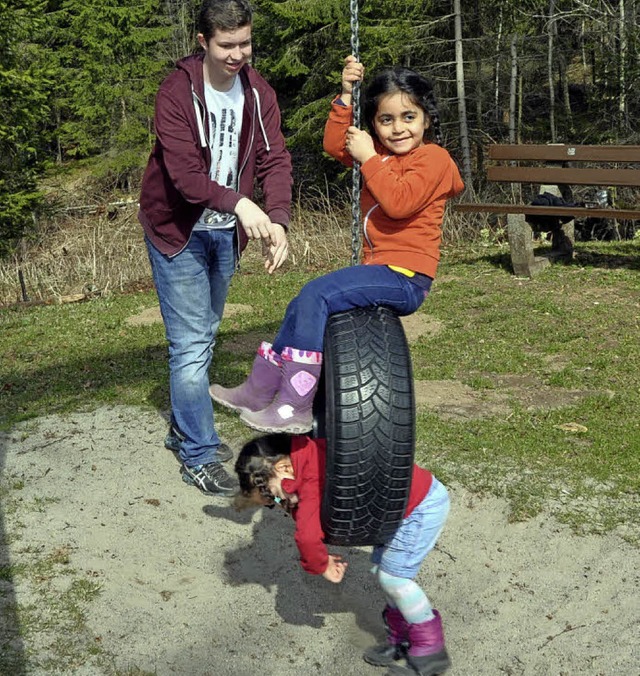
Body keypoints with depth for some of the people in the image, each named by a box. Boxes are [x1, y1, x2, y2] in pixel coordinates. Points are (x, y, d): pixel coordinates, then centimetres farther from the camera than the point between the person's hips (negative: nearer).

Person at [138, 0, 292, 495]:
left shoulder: (258, 93, -3)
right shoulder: (177, 93, -19)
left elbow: (275, 160, -11)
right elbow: (184, 174, -28)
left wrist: (277, 221, -27)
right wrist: (239, 203, -44)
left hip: (226, 233, 6)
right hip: (179, 232, -6)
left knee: (203, 337, 18)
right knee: (191, 345, -6)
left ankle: (184, 429, 36)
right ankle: (199, 456, 5)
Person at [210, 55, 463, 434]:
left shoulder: (433, 158, -10)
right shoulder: (383, 151, 16)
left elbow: (399, 203, -24)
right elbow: (335, 145, 17)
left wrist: (369, 158, -16)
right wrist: (346, 96, 8)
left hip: (406, 277, -10)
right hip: (379, 268, 10)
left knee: (316, 296, -23)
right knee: (303, 305, 9)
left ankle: (295, 409, -20)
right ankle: (259, 392, 17)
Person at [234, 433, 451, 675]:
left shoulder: (315, 477, -28)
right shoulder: (310, 464, 2)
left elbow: (307, 535, -33)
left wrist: (320, 565, -15)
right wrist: (322, 559, -1)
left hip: (423, 503, -9)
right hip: (401, 501, 9)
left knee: (392, 576, -6)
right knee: (382, 568, 13)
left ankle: (431, 652, 7)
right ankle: (401, 639, 26)